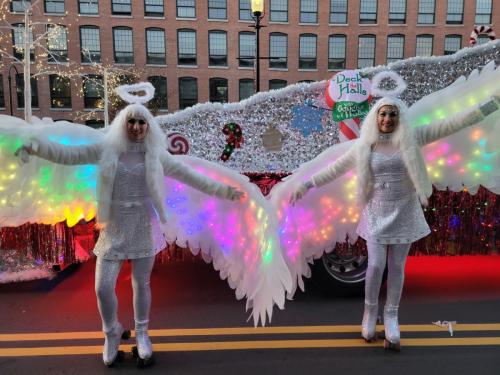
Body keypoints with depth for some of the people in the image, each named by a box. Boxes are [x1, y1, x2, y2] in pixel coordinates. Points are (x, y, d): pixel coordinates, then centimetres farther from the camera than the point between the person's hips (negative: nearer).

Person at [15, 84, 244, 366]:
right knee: (103, 288, 2)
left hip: (144, 226, 0)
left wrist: (223, 191, 3)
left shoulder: (156, 154, 0)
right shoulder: (108, 149, 1)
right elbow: (68, 154, 0)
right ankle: (112, 333, 32)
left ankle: (141, 335, 34)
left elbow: (190, 176, 3)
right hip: (115, 227, 1)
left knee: (142, 284, 10)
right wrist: (34, 146, -14)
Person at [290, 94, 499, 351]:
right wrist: (306, 185, 4)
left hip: (404, 213, 1)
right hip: (377, 214, -1)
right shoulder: (364, 146, -2)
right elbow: (334, 169, 4)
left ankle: (391, 316, 25)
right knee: (376, 265, -3)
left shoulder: (411, 138, -2)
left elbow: (451, 124, -3)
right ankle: (370, 309, 24)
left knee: (397, 267, 8)